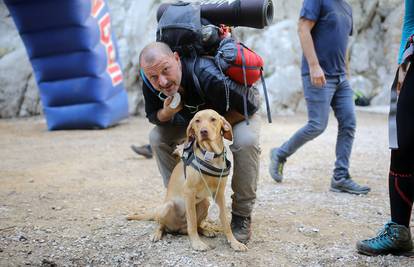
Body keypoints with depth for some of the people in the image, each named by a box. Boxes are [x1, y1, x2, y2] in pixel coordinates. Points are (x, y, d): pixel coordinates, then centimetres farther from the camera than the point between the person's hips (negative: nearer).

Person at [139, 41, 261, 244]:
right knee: (157, 137, -12)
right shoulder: (150, 84, -26)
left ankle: (242, 216, -16)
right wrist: (166, 114, -32)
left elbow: (250, 104, -32)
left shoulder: (207, 75, -43)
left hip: (239, 110, -5)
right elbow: (152, 116, -8)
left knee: (246, 141, -34)